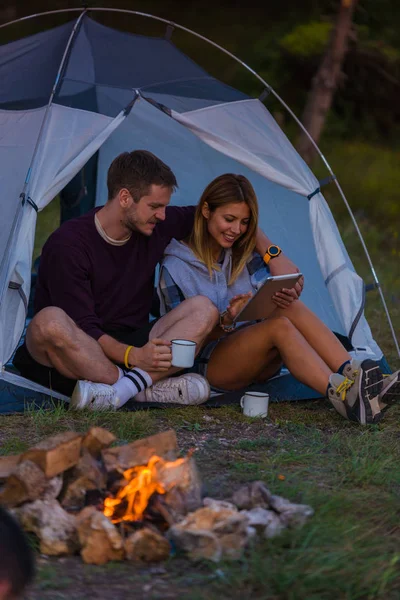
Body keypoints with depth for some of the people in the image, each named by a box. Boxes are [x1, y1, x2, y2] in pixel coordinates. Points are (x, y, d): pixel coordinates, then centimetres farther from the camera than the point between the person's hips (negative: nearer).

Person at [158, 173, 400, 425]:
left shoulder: (244, 253, 7)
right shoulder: (176, 267, -9)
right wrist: (225, 322, -27)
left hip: (258, 362, 5)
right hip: (208, 366, -5)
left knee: (292, 309, -27)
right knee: (280, 326, -33)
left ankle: (354, 375, -40)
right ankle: (344, 396, -50)